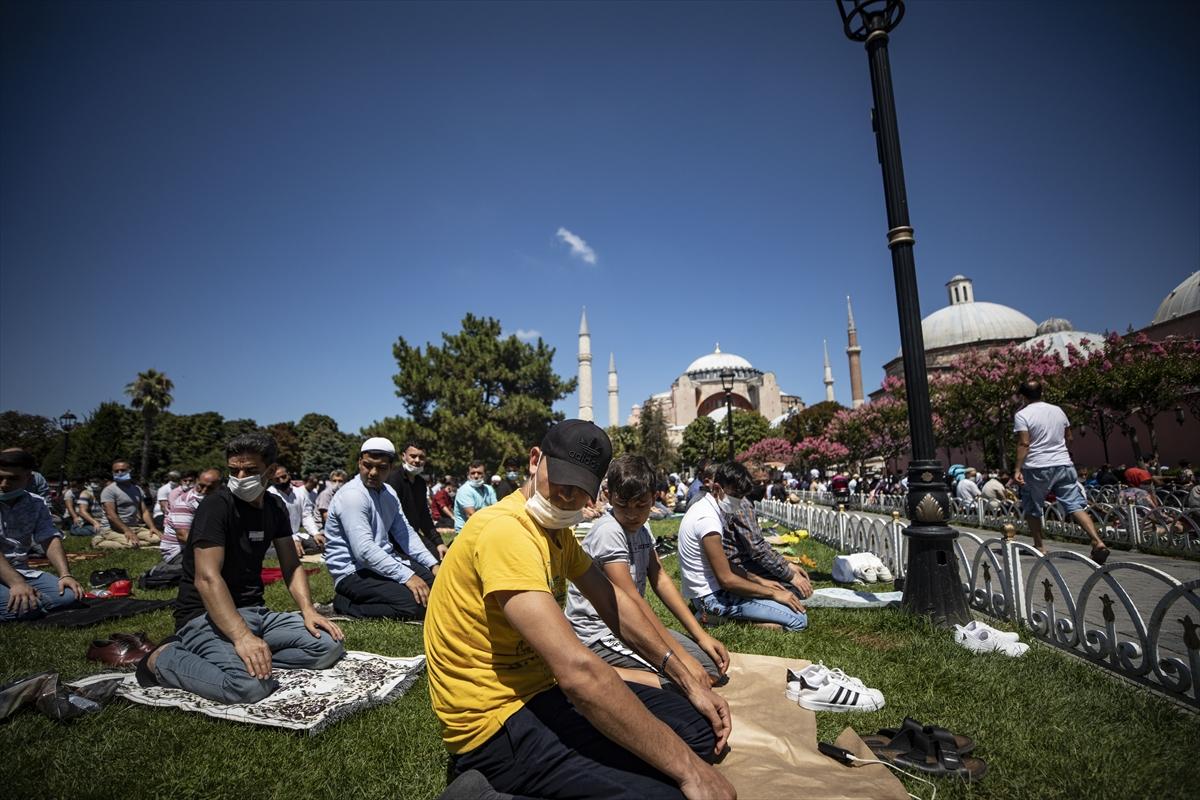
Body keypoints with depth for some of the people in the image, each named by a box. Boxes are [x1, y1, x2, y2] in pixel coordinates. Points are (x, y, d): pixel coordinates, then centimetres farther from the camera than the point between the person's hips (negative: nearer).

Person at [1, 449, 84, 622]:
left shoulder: (36, 504, 8)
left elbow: (51, 539, 0)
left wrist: (65, 575, -17)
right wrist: (16, 583, -31)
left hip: (21, 572, 5)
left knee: (69, 595, -19)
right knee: (26, 607, -32)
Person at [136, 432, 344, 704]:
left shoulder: (275, 507, 7)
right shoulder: (216, 505, -15)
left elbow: (291, 566, 11)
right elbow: (207, 578, -25)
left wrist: (307, 609, -7)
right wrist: (242, 636, -36)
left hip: (254, 611, 6)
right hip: (206, 616, -6)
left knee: (329, 646, -11)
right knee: (249, 684, -33)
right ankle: (162, 659, -7)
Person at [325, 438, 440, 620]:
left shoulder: (389, 492, 8)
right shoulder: (352, 495, -20)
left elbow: (406, 533, 11)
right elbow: (364, 550, -28)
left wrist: (433, 564, 0)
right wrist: (407, 576, -30)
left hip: (384, 561, 9)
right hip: (354, 572, -9)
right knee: (416, 604, -25)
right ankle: (344, 604, -8)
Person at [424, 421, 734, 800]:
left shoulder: (556, 528, 8)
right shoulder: (505, 530, -26)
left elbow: (616, 605, 11)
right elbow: (578, 670, -33)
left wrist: (687, 680, 3)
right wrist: (687, 768, -28)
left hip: (544, 689, 10)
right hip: (497, 721, -9)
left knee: (698, 723, 8)